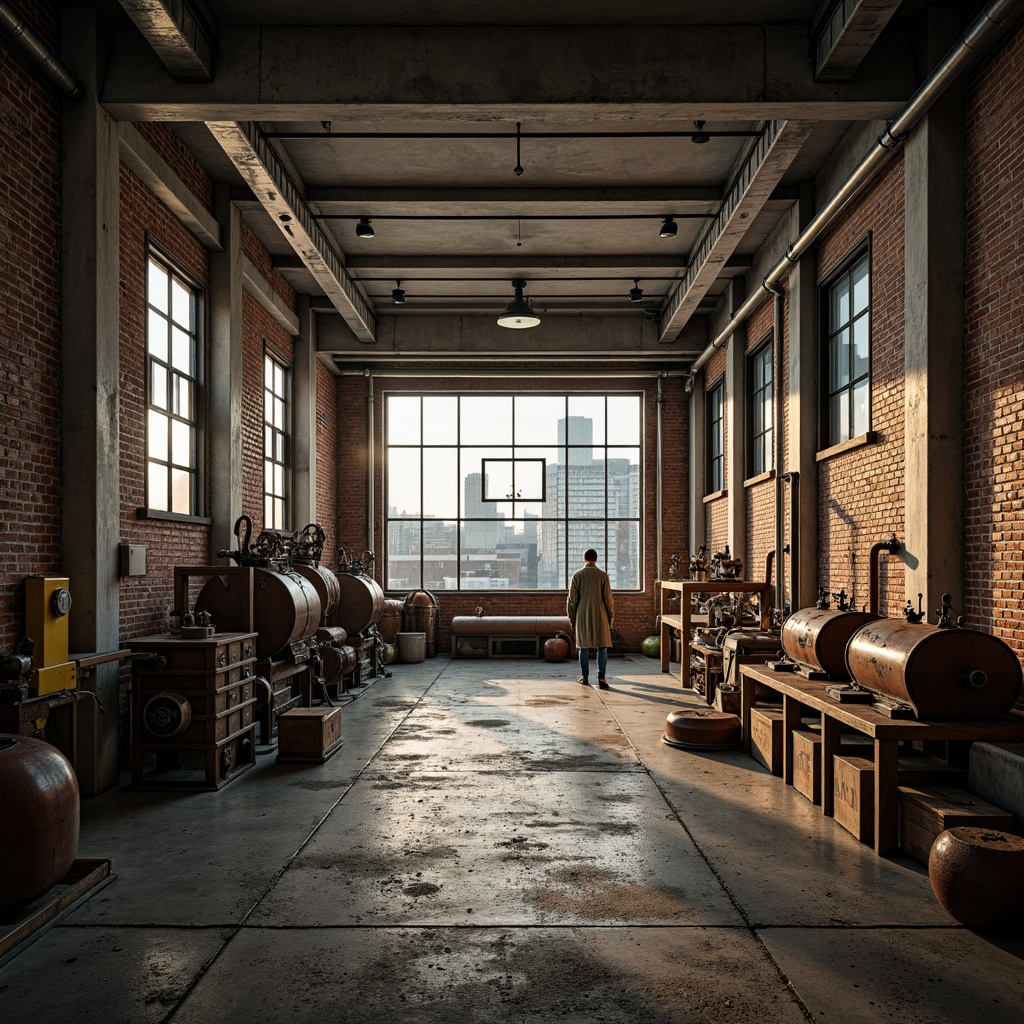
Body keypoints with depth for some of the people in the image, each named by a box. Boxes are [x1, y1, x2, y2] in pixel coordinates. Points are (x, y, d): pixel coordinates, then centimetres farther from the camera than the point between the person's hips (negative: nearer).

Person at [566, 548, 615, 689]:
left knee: (584, 646, 12)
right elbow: (609, 599, -2)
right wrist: (610, 619, 9)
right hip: (599, 616, -1)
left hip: (582, 616, 1)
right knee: (602, 646, 3)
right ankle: (601, 677, -7)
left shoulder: (577, 575, 0)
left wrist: (572, 619, 10)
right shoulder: (603, 575, -2)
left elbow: (572, 600, 0)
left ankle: (585, 676, 16)